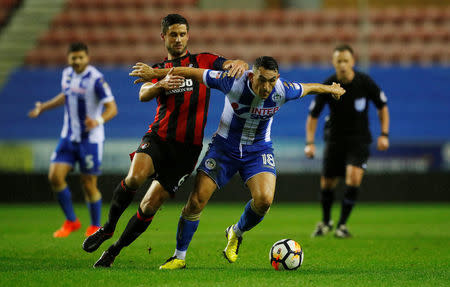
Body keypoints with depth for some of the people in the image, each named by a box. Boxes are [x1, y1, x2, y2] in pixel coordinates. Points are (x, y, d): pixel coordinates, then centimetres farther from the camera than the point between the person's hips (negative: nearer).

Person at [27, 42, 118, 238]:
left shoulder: (96, 79, -16)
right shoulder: (67, 74, 4)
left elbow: (112, 108, -20)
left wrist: (99, 121, -39)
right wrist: (43, 107, 29)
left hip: (90, 139, -6)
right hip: (68, 136, 6)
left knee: (89, 185, -1)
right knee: (55, 177, -7)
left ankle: (95, 227, 19)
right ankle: (71, 221, 10)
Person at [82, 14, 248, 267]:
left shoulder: (203, 61, 11)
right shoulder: (158, 70, 15)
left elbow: (237, 66, -1)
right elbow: (144, 94, -5)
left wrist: (239, 64, -27)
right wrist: (162, 84, -28)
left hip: (187, 147, -1)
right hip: (158, 138, 1)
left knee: (149, 206, -5)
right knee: (135, 177, -29)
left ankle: (114, 251, 12)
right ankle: (108, 228, -8)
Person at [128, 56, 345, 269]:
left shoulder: (283, 90, -21)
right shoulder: (233, 82, -26)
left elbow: (307, 88, 2)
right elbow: (193, 73, -16)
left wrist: (330, 88, 21)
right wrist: (154, 73, -12)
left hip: (259, 149, 1)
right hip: (225, 146, -1)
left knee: (264, 199, -23)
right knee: (196, 200, -9)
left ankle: (236, 233, 10)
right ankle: (179, 257, 11)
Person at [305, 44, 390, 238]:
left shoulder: (365, 83, -13)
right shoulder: (327, 87, -13)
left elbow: (382, 107, 1)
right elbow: (312, 116, -4)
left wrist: (384, 134, -9)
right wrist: (310, 143, -15)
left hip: (359, 138, -1)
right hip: (335, 138, 1)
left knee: (354, 177, -22)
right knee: (327, 184, 3)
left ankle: (342, 224, -10)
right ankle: (326, 222, 31)